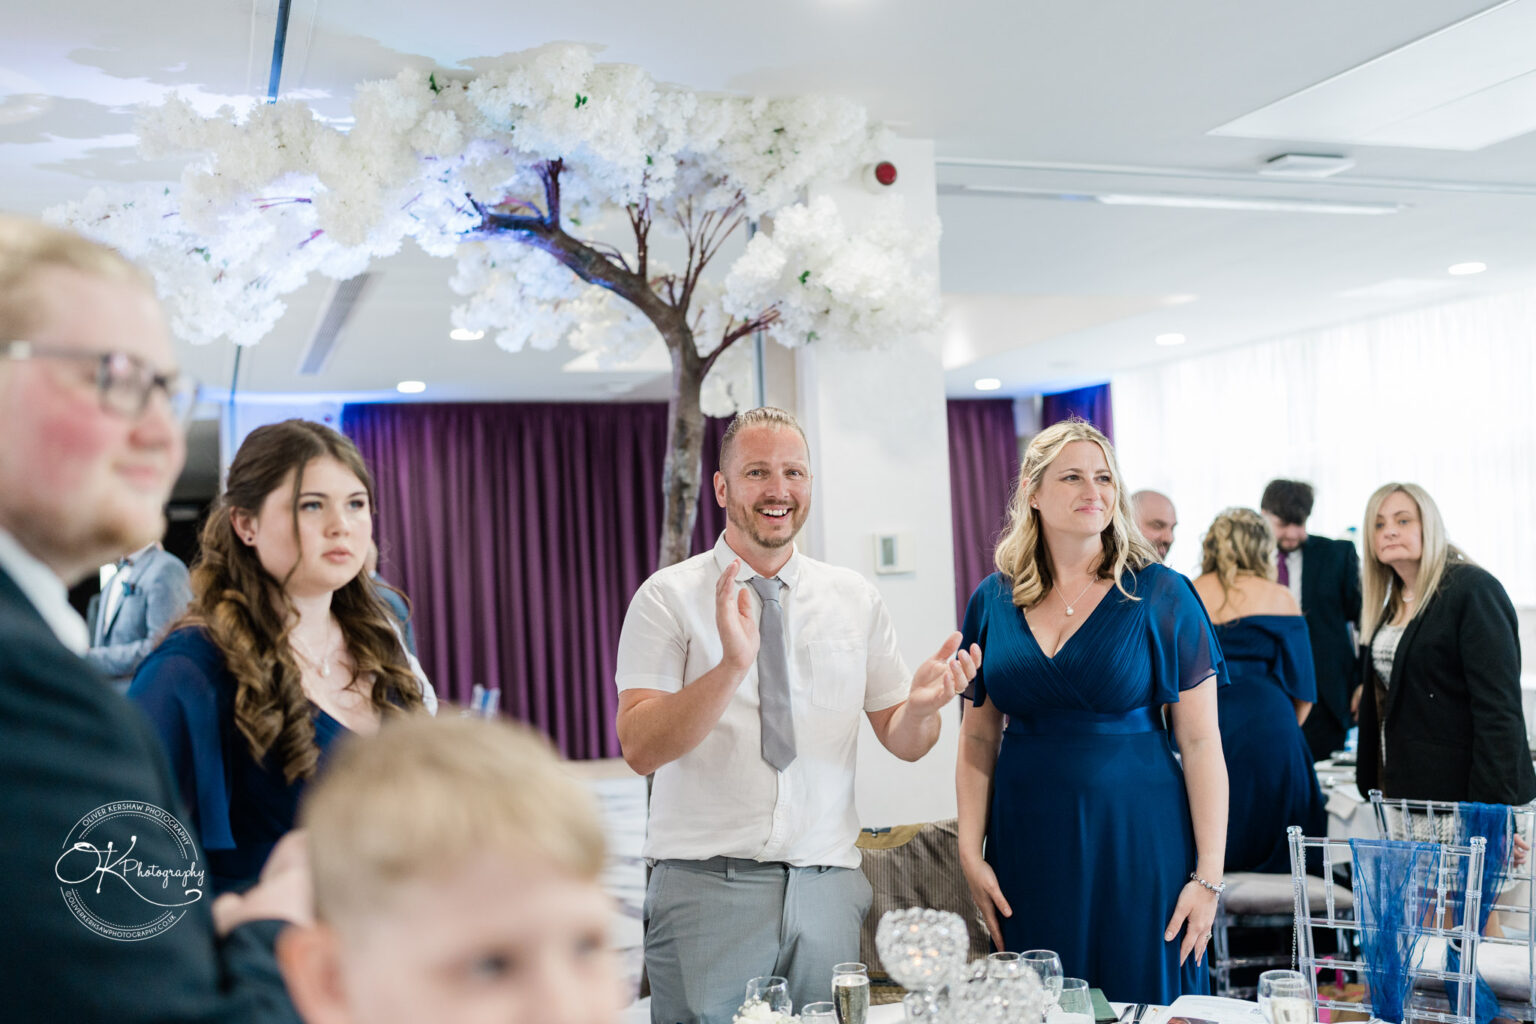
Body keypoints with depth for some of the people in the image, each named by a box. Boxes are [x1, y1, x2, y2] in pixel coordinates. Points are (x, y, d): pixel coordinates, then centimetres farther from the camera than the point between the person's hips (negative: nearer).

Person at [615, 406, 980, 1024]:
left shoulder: (856, 598, 8)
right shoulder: (669, 597, -3)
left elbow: (902, 742, 10)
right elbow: (639, 748, -13)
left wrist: (923, 705, -13)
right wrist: (732, 667, -27)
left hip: (826, 886, 3)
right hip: (707, 884, -3)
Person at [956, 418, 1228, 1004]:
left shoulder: (1159, 595, -4)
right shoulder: (994, 601, 4)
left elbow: (1201, 741, -5)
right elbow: (979, 737, 9)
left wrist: (1209, 875, -8)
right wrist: (971, 852, 1)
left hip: (1137, 841, -2)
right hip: (1030, 847, 3)